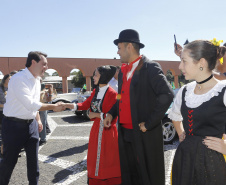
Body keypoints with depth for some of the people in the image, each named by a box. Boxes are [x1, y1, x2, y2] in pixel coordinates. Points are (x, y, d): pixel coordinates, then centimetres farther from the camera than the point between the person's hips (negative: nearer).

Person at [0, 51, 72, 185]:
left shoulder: (37, 80, 7)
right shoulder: (18, 79, -20)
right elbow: (30, 104, -28)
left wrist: (38, 120, 15)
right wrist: (53, 107, -23)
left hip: (31, 124, 7)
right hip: (14, 125, -7)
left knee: (33, 158, 13)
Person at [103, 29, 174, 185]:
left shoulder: (150, 67, -12)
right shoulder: (123, 71, 13)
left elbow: (167, 95, -22)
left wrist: (149, 123, -20)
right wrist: (111, 113, 4)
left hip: (144, 135, -7)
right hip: (125, 133, 8)